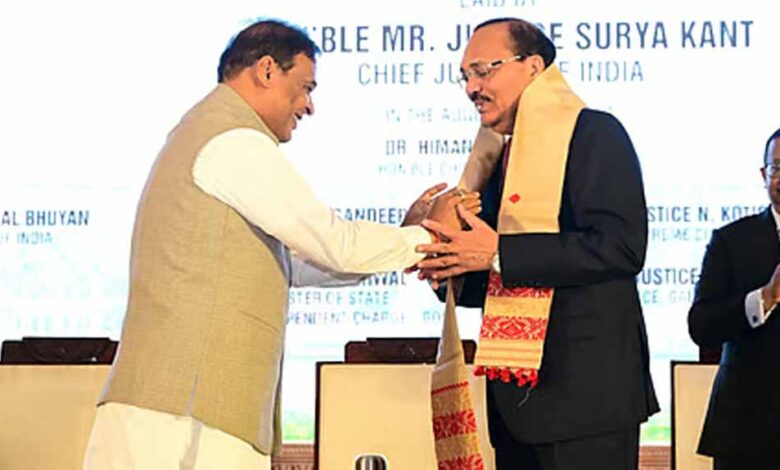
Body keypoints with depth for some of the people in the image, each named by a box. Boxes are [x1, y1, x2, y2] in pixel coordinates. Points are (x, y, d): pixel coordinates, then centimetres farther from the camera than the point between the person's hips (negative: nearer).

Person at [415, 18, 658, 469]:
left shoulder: (595, 133, -7)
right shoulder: (500, 153, 18)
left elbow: (620, 246, -20)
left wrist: (498, 254, -21)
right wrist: (454, 267, 0)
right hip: (517, 392, 8)